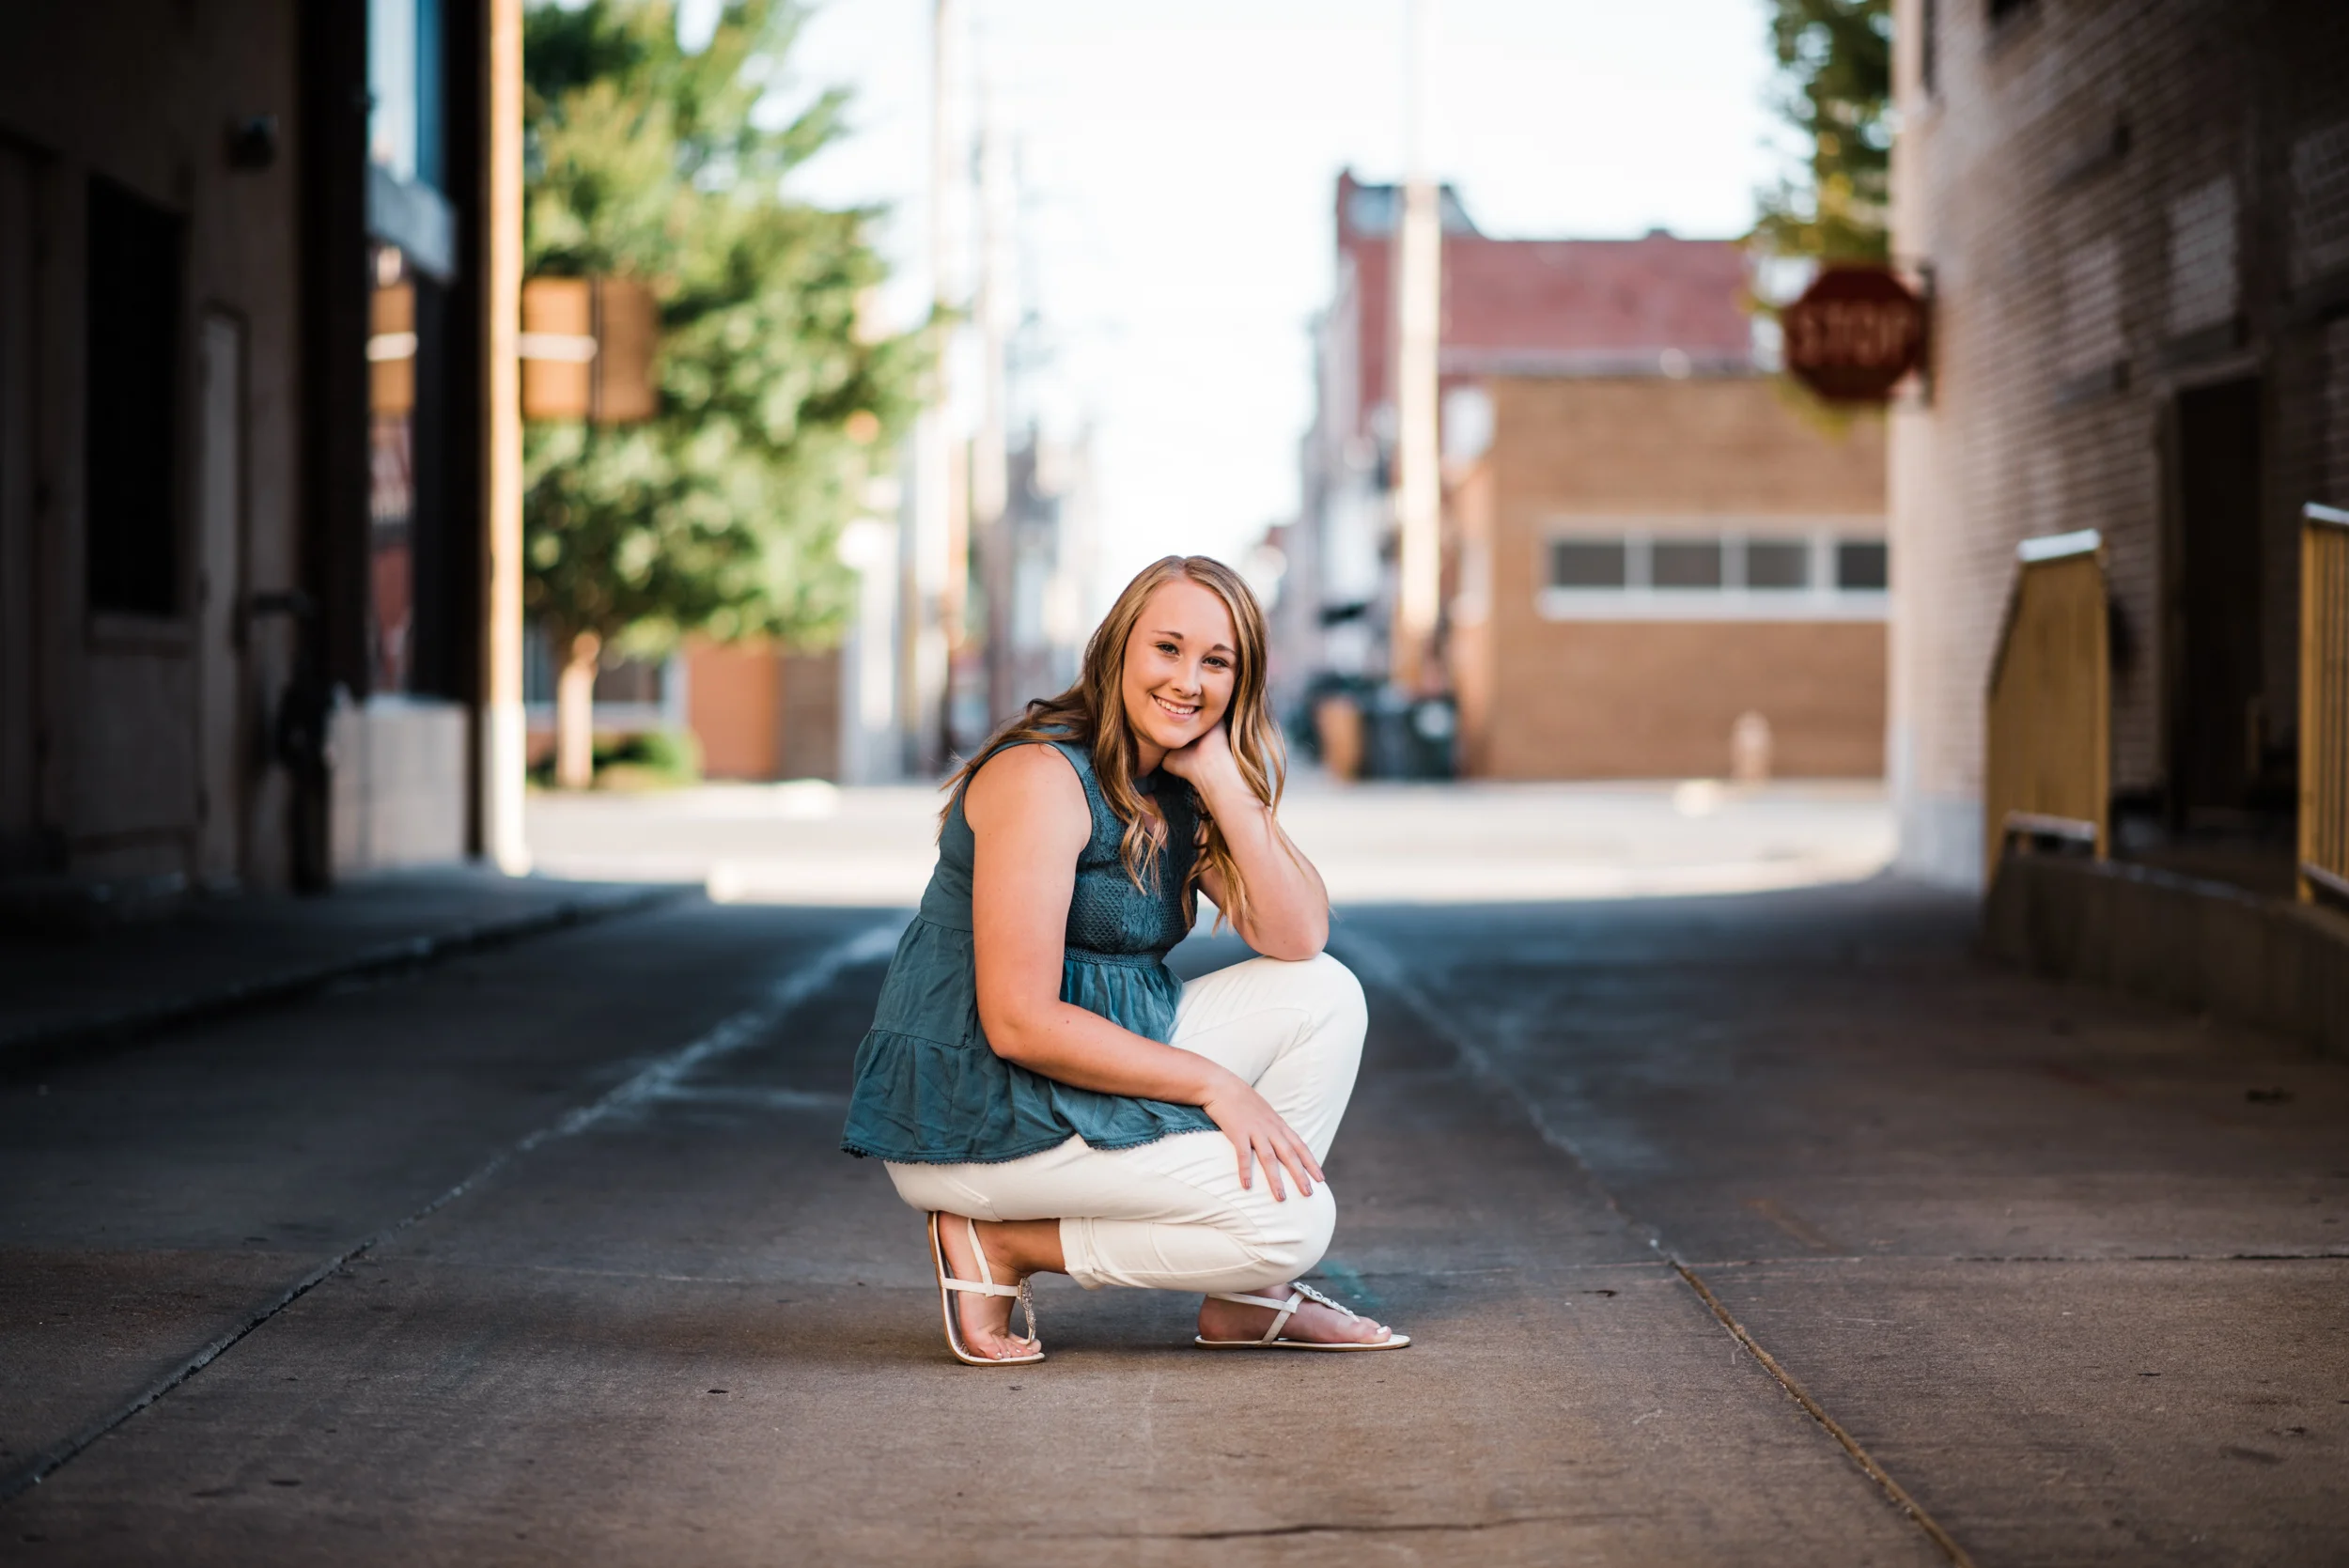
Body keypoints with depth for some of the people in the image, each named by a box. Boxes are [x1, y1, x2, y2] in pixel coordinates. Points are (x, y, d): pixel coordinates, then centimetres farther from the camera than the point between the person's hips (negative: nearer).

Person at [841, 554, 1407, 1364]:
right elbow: (1020, 1023, -24)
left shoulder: (1181, 787, 9)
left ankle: (1247, 1298, 7)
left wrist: (1224, 782, -12)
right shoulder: (1044, 779, -19)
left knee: (1324, 994, 2)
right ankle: (997, 1246, -5)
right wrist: (1214, 1085, -19)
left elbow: (1300, 938, -3)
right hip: (973, 1115, -9)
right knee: (1291, 1218, -16)